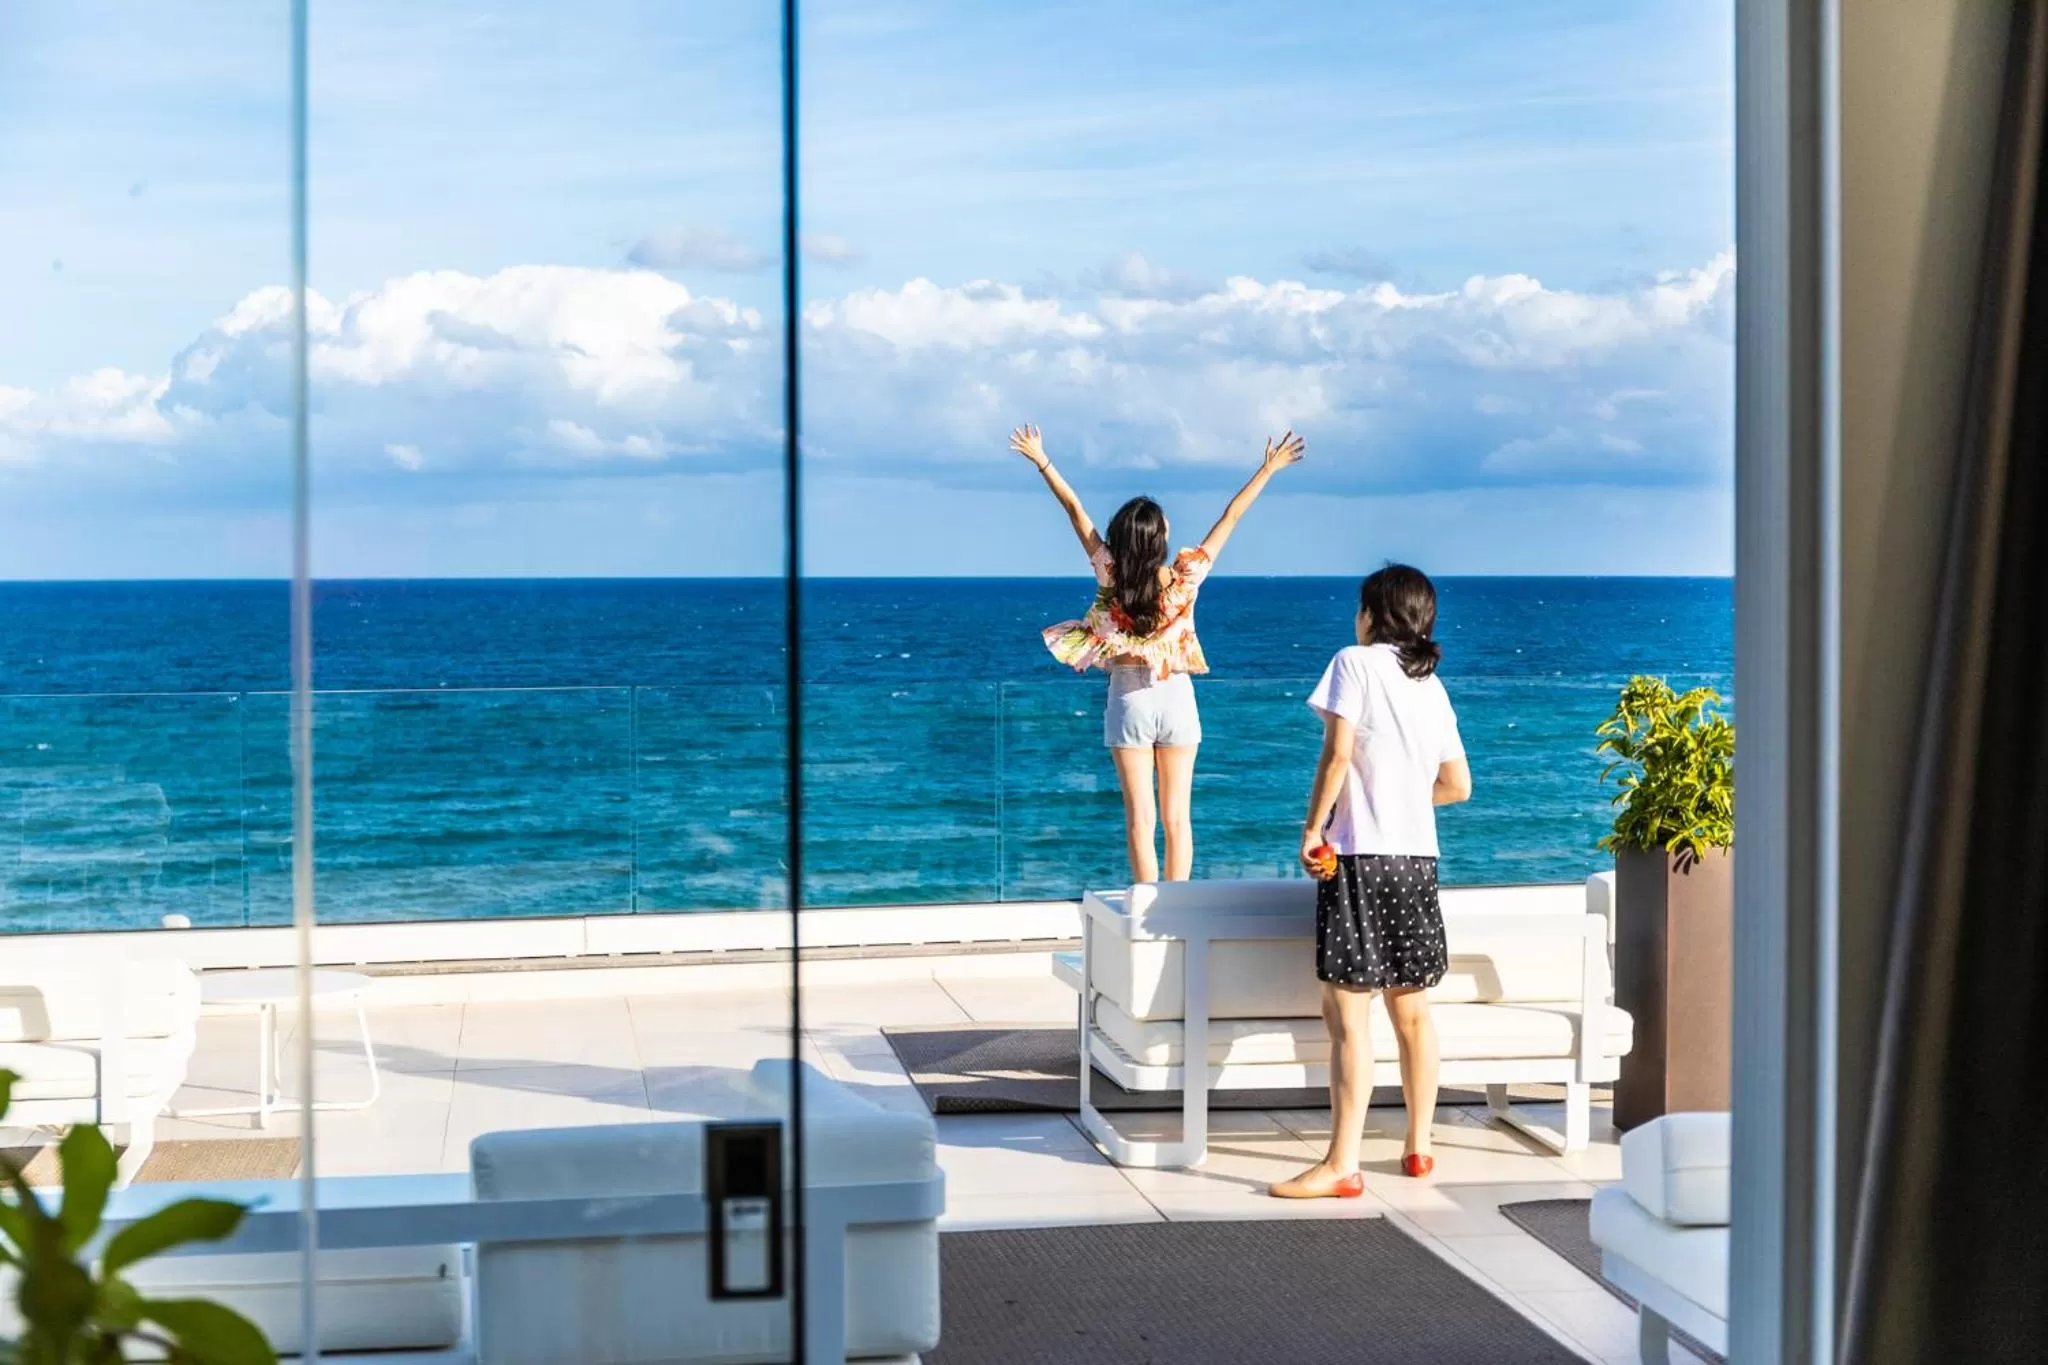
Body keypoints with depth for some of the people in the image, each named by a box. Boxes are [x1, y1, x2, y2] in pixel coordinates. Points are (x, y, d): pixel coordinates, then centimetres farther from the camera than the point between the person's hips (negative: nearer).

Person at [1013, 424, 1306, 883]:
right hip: (1176, 699, 0)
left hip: (1128, 701, 0)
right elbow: (1230, 518, -9)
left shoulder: (1110, 576, -13)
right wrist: (1268, 469, -3)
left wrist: (1041, 461, 0)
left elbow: (1076, 511, -6)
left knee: (1140, 817, 1)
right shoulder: (1184, 578, -14)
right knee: (1177, 817, 4)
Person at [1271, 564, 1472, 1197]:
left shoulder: (1356, 662, -5)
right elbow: (1457, 785, 14)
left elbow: (1337, 753, -14)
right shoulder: (1432, 686, 14)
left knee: (1347, 1016, -8)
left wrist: (1312, 828, -7)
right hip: (1418, 859, 7)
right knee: (1411, 1012, 16)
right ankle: (1419, 1146, 24)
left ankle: (1341, 1165, -11)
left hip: (1359, 855, -7)